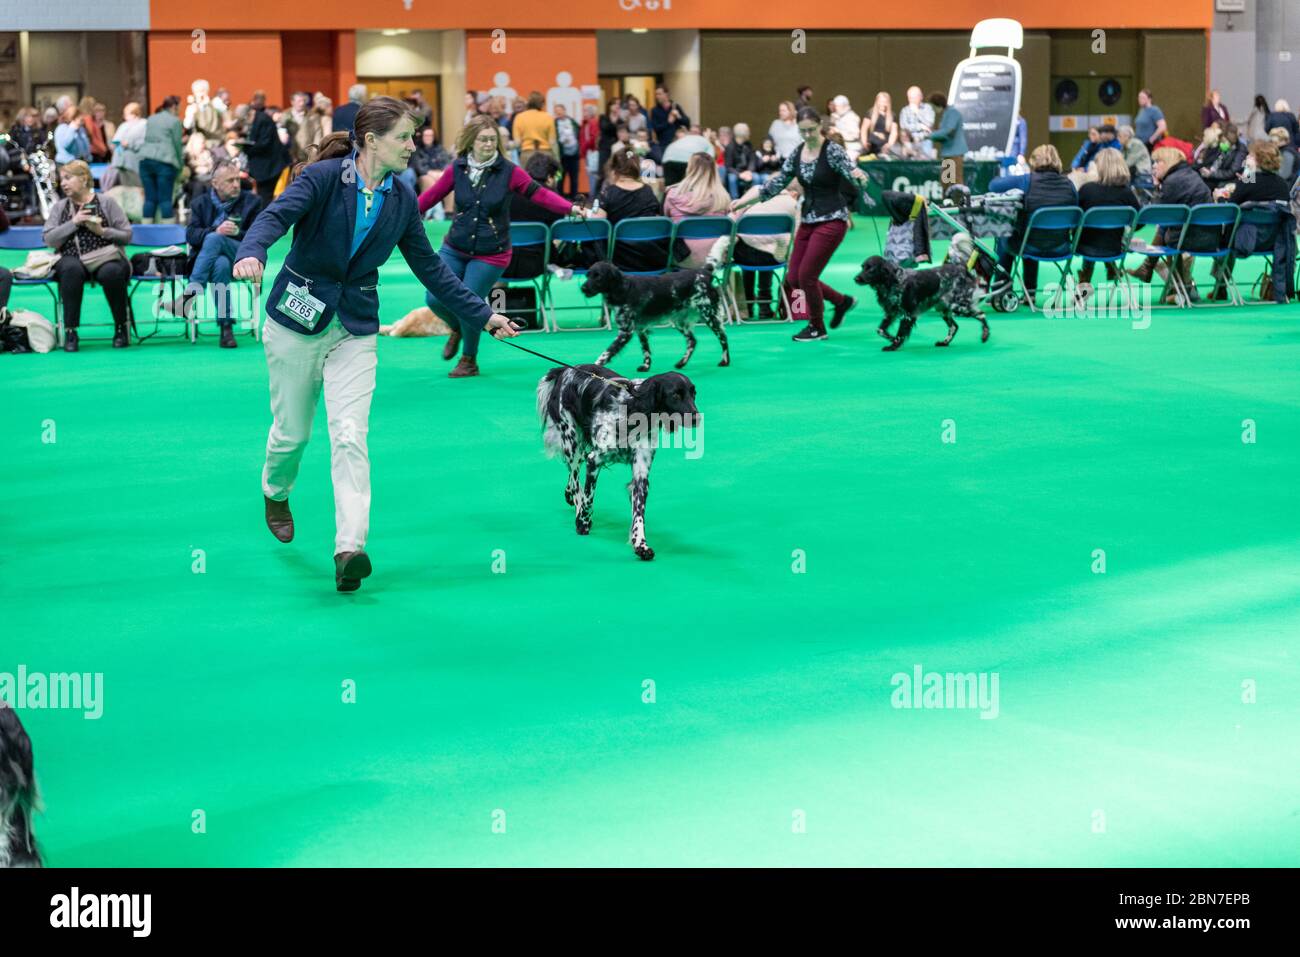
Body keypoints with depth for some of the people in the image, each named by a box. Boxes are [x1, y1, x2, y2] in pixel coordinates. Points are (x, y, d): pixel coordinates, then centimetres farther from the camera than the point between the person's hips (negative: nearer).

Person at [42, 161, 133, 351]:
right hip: (71, 259, 1)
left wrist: (102, 231, -11)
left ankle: (121, 327, -15)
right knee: (72, 270, -36)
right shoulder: (59, 207, 15)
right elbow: (49, 240, 2)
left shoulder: (107, 202, 9)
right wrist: (73, 223, -7)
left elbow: (126, 235, 5)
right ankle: (70, 332, -31)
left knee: (111, 273, -36)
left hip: (105, 258, -1)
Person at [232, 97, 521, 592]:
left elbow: (429, 266, 10)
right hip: (297, 319, -3)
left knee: (350, 437, -11)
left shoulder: (401, 200, 1)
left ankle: (349, 548, -18)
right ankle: (276, 494, 43)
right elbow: (276, 215, -29)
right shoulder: (323, 177, -14)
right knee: (292, 431, 10)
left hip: (355, 329, 3)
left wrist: (481, 316, 10)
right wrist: (252, 254, -51)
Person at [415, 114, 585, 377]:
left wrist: (570, 208, -26)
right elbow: (432, 195, 5)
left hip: (490, 255, -3)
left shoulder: (508, 172, -9)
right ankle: (457, 330, 33)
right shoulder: (457, 169, -2)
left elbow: (539, 193, -13)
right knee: (435, 298, -4)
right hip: (454, 248, 3)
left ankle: (469, 360, 21)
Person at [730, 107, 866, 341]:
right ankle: (842, 301, 25)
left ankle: (817, 327, 14)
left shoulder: (832, 151, -11)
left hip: (832, 220, -7)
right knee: (794, 278, 5)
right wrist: (744, 200, 0)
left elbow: (850, 170, -25)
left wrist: (858, 175, -50)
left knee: (806, 276, -8)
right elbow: (775, 185, 10)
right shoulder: (796, 155, 6)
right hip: (808, 219, 7)